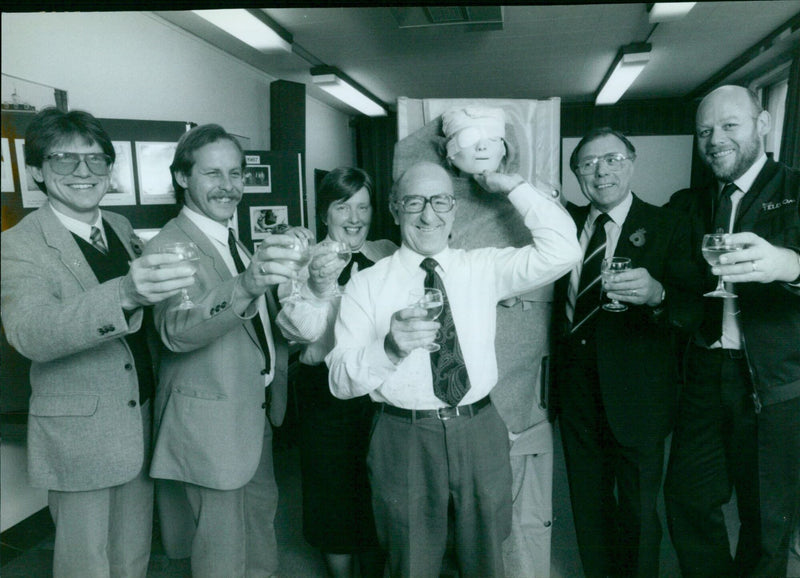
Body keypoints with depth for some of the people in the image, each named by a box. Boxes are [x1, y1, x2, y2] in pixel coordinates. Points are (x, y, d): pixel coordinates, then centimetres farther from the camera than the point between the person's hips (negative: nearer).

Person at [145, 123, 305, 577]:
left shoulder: (236, 242, 8)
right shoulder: (169, 247, -18)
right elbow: (176, 330, -37)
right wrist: (246, 285, -53)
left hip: (258, 409, 8)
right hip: (211, 418, -8)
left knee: (262, 513, 25)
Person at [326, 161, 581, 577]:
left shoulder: (483, 269, 4)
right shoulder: (366, 284, -4)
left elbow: (562, 250, -6)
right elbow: (341, 380, -9)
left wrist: (511, 185, -4)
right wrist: (389, 346, -28)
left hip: (479, 434, 2)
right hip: (403, 440, -2)